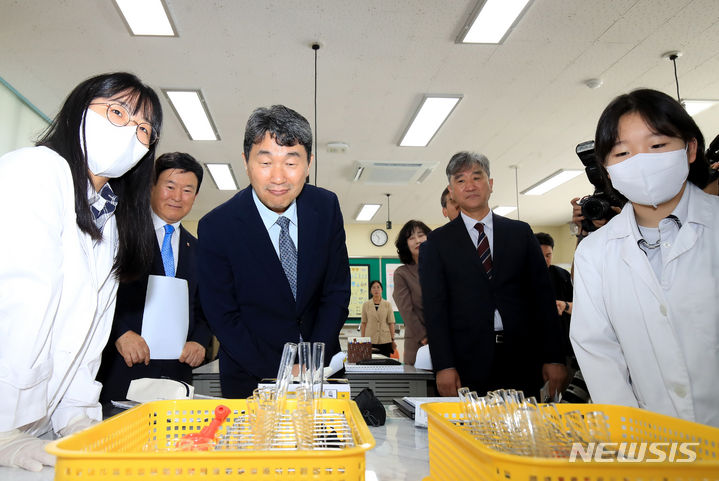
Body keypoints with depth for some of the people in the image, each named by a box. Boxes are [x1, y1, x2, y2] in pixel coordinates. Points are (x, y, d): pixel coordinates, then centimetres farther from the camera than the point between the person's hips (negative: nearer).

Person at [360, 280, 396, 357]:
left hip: (385, 340, 0)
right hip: (370, 340, 0)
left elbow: (391, 323, 2)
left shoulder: (387, 304, 4)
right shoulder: (366, 305, 6)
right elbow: (363, 323, 7)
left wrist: (393, 339, -2)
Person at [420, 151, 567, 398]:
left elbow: (542, 296, 7)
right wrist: (444, 366, -10)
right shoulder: (437, 242, 4)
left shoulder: (520, 232, 10)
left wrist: (553, 358, 0)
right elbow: (435, 306, -1)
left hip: (522, 360, 2)